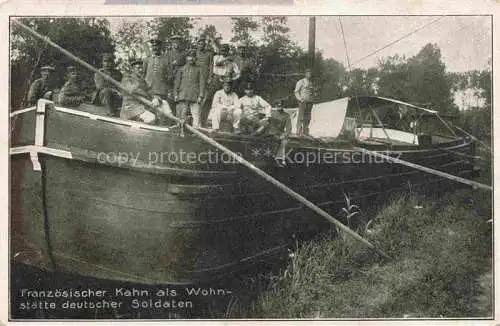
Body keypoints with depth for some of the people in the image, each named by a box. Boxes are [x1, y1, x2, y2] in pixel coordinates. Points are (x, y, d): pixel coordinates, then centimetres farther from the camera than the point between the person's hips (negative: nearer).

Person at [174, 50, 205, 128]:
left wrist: (200, 95, -3)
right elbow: (177, 82, 14)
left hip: (194, 97, -1)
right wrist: (175, 94, 2)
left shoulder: (198, 70, 15)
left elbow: (201, 83, 9)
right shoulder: (181, 69, 17)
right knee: (182, 115, -2)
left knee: (196, 115, -11)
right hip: (182, 97, 1)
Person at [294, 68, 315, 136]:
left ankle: (305, 132, 9)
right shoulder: (301, 82, -2)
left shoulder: (311, 83, 18)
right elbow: (296, 91, -4)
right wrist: (300, 99, -14)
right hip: (303, 102, -7)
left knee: (307, 117, 5)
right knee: (301, 117, -9)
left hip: (309, 102, 7)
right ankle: (299, 131, -8)